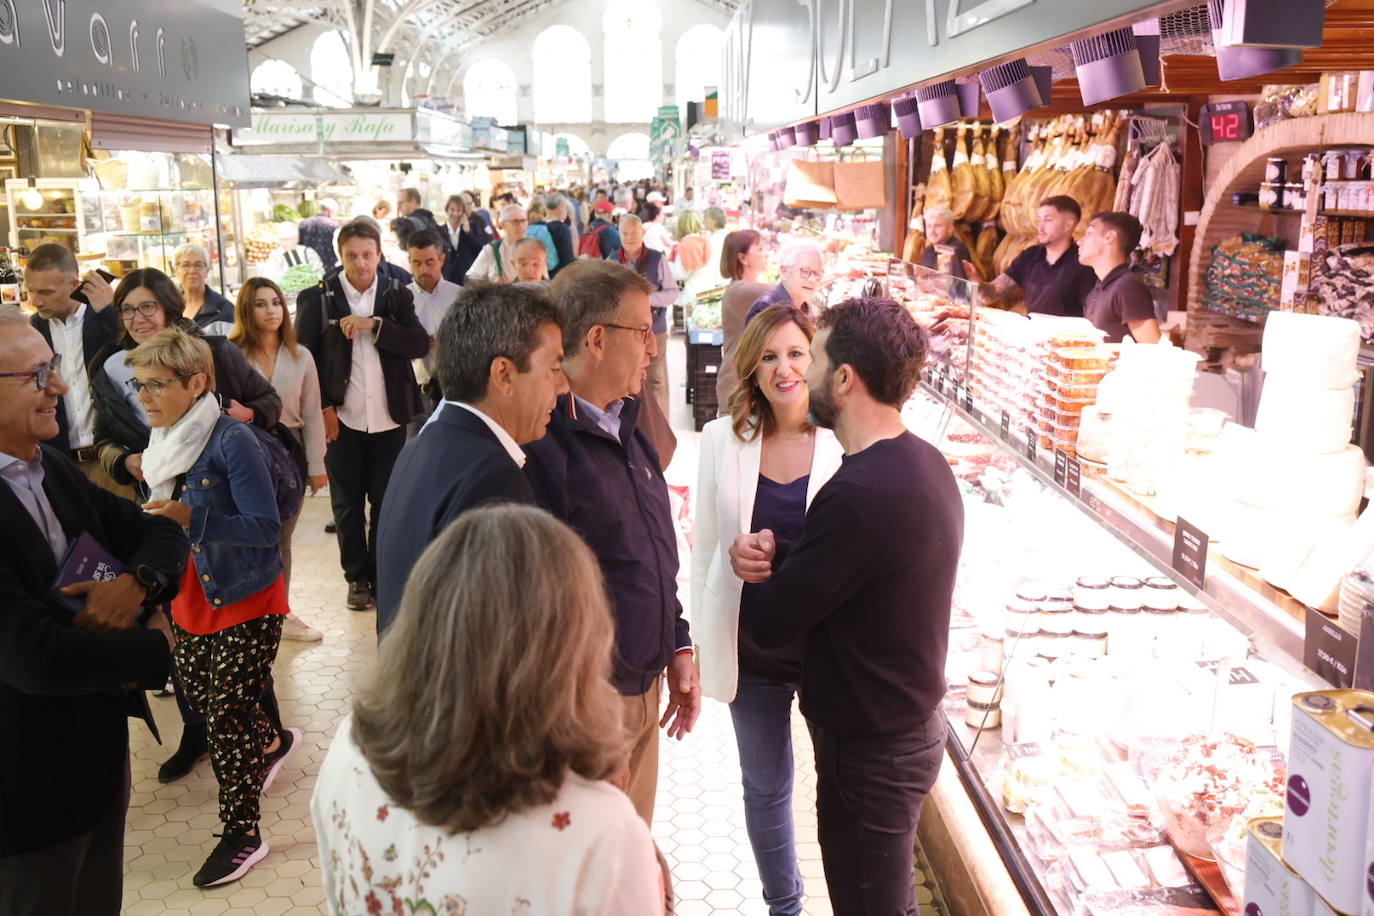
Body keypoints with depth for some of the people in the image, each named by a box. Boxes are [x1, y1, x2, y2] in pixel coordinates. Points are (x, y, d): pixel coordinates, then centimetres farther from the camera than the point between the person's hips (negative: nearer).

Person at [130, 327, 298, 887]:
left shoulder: (231, 441, -20)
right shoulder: (163, 444, 3)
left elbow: (265, 528, -24)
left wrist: (190, 518, -32)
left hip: (245, 601, -8)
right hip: (190, 603, 8)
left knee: (226, 718, -1)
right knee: (201, 701, 19)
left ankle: (242, 834, 16)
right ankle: (273, 742, 49)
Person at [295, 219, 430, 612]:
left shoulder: (397, 295, 4)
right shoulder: (317, 298, 0)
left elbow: (420, 344, -8)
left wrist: (373, 324, -18)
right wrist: (322, 407, -7)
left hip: (389, 418, 1)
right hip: (341, 418, -1)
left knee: (386, 499, 7)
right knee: (347, 502, 8)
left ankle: (382, 573, 21)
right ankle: (357, 577, 20)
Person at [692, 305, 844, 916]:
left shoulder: (844, 442, -12)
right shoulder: (722, 439, -4)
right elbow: (705, 548, 3)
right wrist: (702, 645, 6)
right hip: (751, 651, 3)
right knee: (766, 789, 20)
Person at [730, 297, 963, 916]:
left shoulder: (859, 494, -31)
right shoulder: (925, 461, -1)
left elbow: (769, 625, -22)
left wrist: (761, 562, -2)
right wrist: (776, 559, -13)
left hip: (867, 749, -9)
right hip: (909, 725, 9)